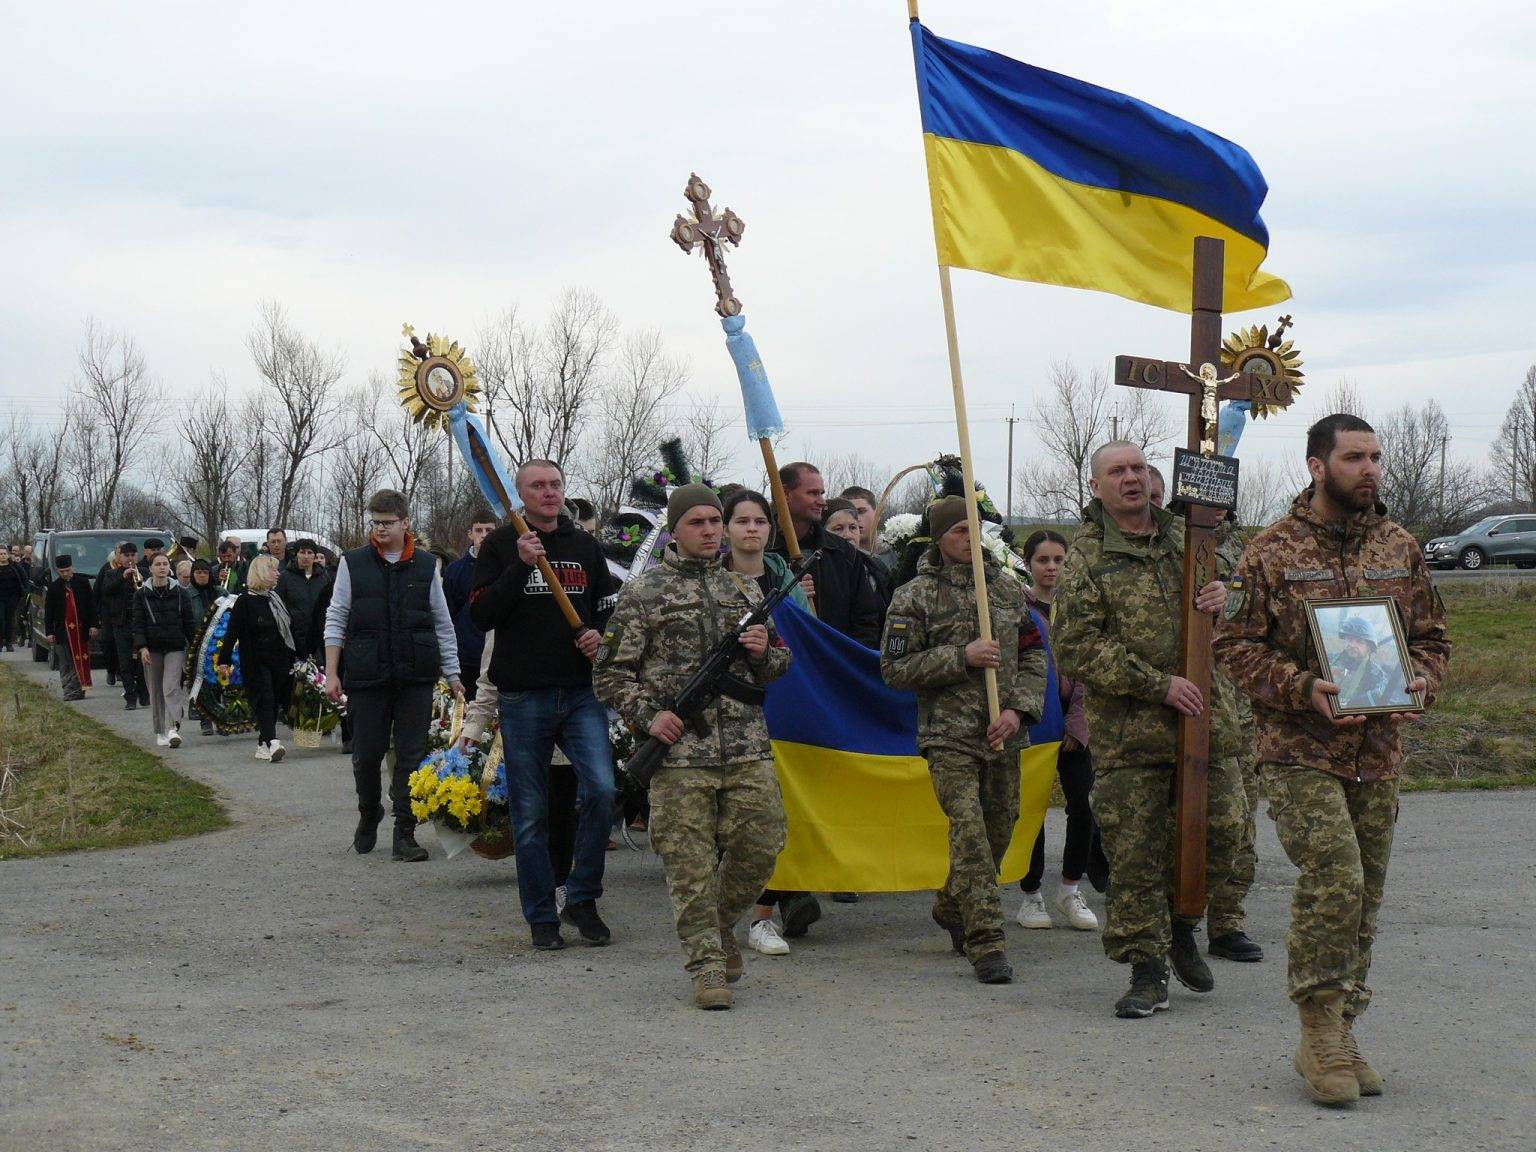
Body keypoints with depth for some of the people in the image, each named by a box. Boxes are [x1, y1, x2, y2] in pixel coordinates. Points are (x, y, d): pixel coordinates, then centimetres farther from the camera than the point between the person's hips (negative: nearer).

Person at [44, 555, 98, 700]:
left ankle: (78, 690, 5)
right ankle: (69, 691, 3)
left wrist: (93, 625, 2)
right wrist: (49, 632, -1)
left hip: (82, 628, 0)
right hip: (62, 631, 0)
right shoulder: (53, 587, 3)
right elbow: (48, 611, 5)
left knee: (82, 660, 0)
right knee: (65, 665, 0)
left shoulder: (83, 583, 4)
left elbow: (91, 605, 7)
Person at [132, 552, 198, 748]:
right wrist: (142, 647, -12)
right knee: (156, 691, 6)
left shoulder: (180, 593, 4)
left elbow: (189, 622, 6)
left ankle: (173, 728, -25)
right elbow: (138, 624, 0)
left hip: (175, 648, -1)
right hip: (152, 649, 1)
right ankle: (160, 732, 16)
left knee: (171, 688, -15)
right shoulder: (142, 595, 4)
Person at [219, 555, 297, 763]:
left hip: (279, 661, 7)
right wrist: (224, 660, -13)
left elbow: (289, 629, 21)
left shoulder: (276, 599, 14)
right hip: (257, 662, -7)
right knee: (265, 701, -15)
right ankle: (272, 743, -26)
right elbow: (232, 632, -9)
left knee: (275, 703, 6)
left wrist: (294, 657, 20)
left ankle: (263, 745, 15)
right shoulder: (245, 601, -7)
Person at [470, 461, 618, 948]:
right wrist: (520, 566, -16)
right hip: (523, 696, -2)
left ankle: (582, 898, 3)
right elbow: (481, 615, -7)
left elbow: (610, 610, 21)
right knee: (530, 815, 2)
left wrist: (600, 635, 0)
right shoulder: (500, 546, 4)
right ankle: (541, 917, 14)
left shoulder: (586, 546, 13)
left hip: (582, 693, 2)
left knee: (601, 789, -15)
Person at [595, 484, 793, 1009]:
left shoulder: (746, 588, 16)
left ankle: (721, 926, 27)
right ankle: (706, 964, 6)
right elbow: (611, 673, 4)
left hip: (748, 748, 4)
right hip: (679, 750, -4)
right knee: (689, 862, -3)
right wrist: (648, 714, -10)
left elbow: (779, 666, 23)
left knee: (759, 845, 1)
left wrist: (764, 651, 0)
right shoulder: (643, 592, 4)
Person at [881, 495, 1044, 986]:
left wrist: (1019, 709, -3)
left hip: (1002, 735, 5)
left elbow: (1034, 656, 14)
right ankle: (986, 944, -14)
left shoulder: (1007, 587, 11)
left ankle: (951, 906, 36)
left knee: (1000, 827, 11)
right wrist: (961, 657, -14)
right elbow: (894, 669, -5)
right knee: (969, 830, -15)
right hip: (948, 736, -5)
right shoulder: (915, 596, -2)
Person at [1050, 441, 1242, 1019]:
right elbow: (1077, 648, -10)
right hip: (1128, 731, -4)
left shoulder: (1185, 536, 12)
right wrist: (1160, 685, -16)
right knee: (1135, 851, -3)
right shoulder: (1084, 560, -2)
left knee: (1219, 829, 7)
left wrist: (1226, 596, -2)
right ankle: (1147, 970, 7)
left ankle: (1179, 927, 32)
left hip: (1207, 717, 4)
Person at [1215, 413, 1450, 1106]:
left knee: (1362, 897, 8)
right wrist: (1304, 689, -17)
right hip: (1300, 750, -5)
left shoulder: (1400, 548, 11)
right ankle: (1321, 1030, -7)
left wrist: (1419, 683, -5)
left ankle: (1335, 1037, 21)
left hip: (1379, 753, 5)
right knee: (1334, 876, -20)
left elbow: (1432, 637, 17)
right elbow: (1236, 644, -3)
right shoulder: (1273, 551, -2)